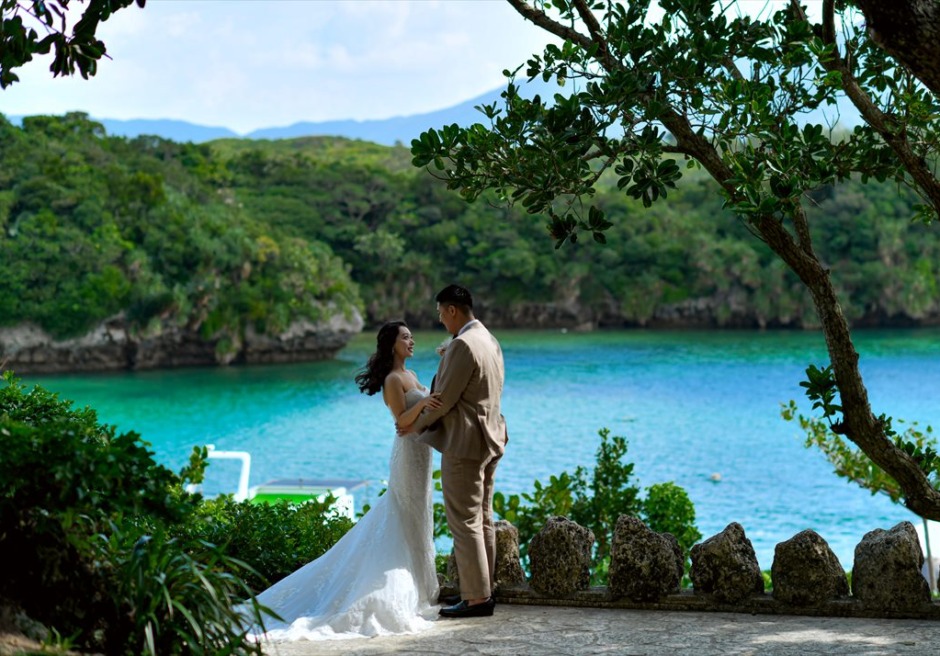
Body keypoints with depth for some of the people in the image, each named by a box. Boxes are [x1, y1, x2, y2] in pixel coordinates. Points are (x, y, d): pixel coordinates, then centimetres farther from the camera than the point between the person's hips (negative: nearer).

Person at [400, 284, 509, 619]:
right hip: (489, 439, 10)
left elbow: (444, 398, -17)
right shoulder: (489, 340, 13)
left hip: (464, 443, -10)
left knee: (465, 522, -5)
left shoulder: (463, 345, -18)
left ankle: (476, 598, -3)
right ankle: (484, 591, 18)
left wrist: (417, 424, -1)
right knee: (483, 518, 13)